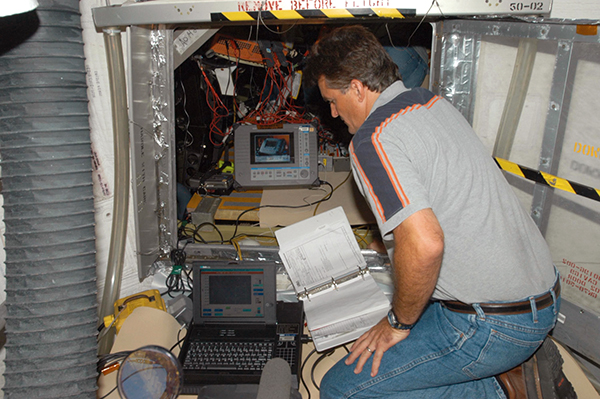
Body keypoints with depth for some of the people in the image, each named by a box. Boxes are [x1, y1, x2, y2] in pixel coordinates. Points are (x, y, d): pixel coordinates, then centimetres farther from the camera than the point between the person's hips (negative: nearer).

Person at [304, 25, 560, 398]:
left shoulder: (372, 140, -20)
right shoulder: (433, 100, 9)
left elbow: (425, 245, -32)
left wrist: (398, 324, -13)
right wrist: (392, 243, 32)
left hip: (496, 325, -9)